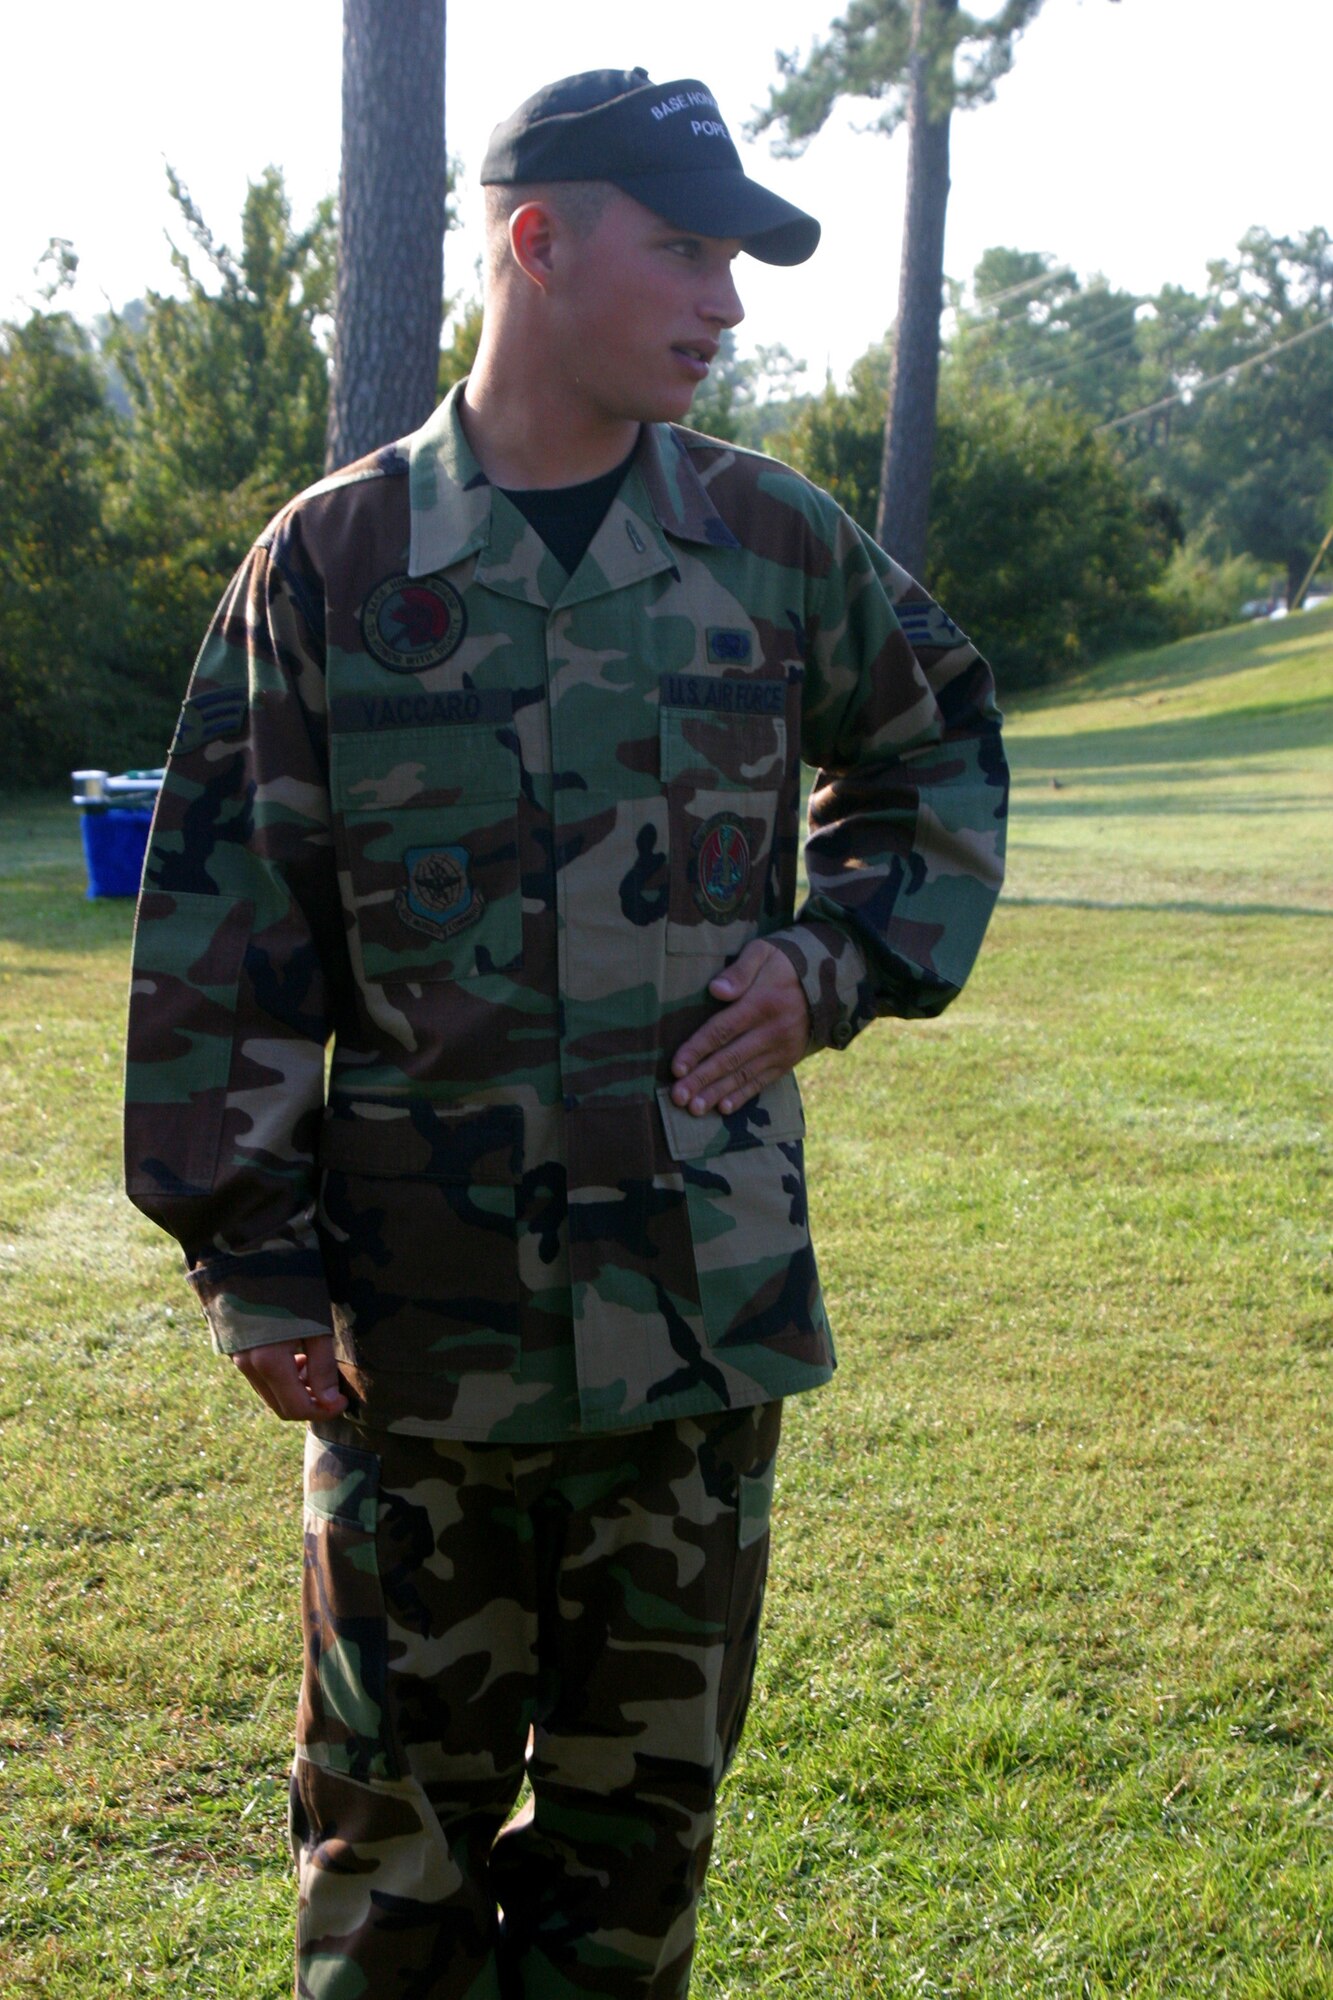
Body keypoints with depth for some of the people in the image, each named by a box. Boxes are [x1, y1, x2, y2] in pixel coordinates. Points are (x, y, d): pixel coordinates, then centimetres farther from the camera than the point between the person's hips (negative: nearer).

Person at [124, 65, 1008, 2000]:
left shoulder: (775, 542, 3)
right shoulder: (334, 560, -2)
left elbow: (944, 753, 19)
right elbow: (218, 925, -1)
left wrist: (840, 962, 2)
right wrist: (251, 1253, -3)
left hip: (703, 1308, 2)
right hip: (415, 1316, -1)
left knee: (641, 1802, 16)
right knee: (395, 1822, 12)